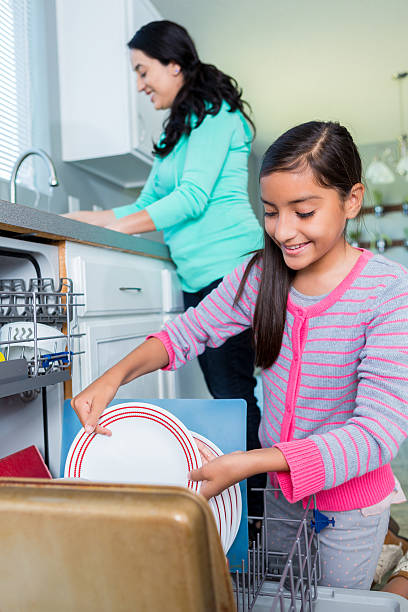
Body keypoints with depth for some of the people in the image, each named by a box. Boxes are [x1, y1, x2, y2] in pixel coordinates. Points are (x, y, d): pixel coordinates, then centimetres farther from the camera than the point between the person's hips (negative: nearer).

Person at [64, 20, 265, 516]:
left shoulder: (213, 113, -1)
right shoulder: (177, 129, 25)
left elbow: (192, 198, -13)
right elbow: (146, 206, 24)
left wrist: (112, 228, -10)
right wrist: (72, 219, 19)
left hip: (229, 266, -8)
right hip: (198, 276, 8)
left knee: (233, 392, -8)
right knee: (224, 392, 8)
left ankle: (256, 506, 4)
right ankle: (236, 501, 17)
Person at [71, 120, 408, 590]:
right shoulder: (260, 274, -10)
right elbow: (191, 329, -3)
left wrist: (249, 463, -35)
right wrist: (114, 377, -19)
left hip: (351, 492, -4)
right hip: (280, 486, 5)